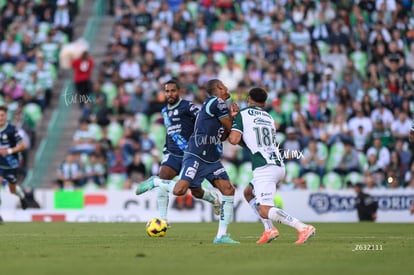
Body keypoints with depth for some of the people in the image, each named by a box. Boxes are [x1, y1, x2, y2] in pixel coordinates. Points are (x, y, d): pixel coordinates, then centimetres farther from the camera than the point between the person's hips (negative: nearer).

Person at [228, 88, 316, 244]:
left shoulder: (242, 115, 2)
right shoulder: (268, 117, 21)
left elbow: (234, 140, -8)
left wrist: (228, 133, 12)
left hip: (264, 168, -8)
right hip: (279, 165, 8)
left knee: (265, 211, -13)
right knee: (249, 193, 27)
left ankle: (303, 228, -27)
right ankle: (269, 230, 13)